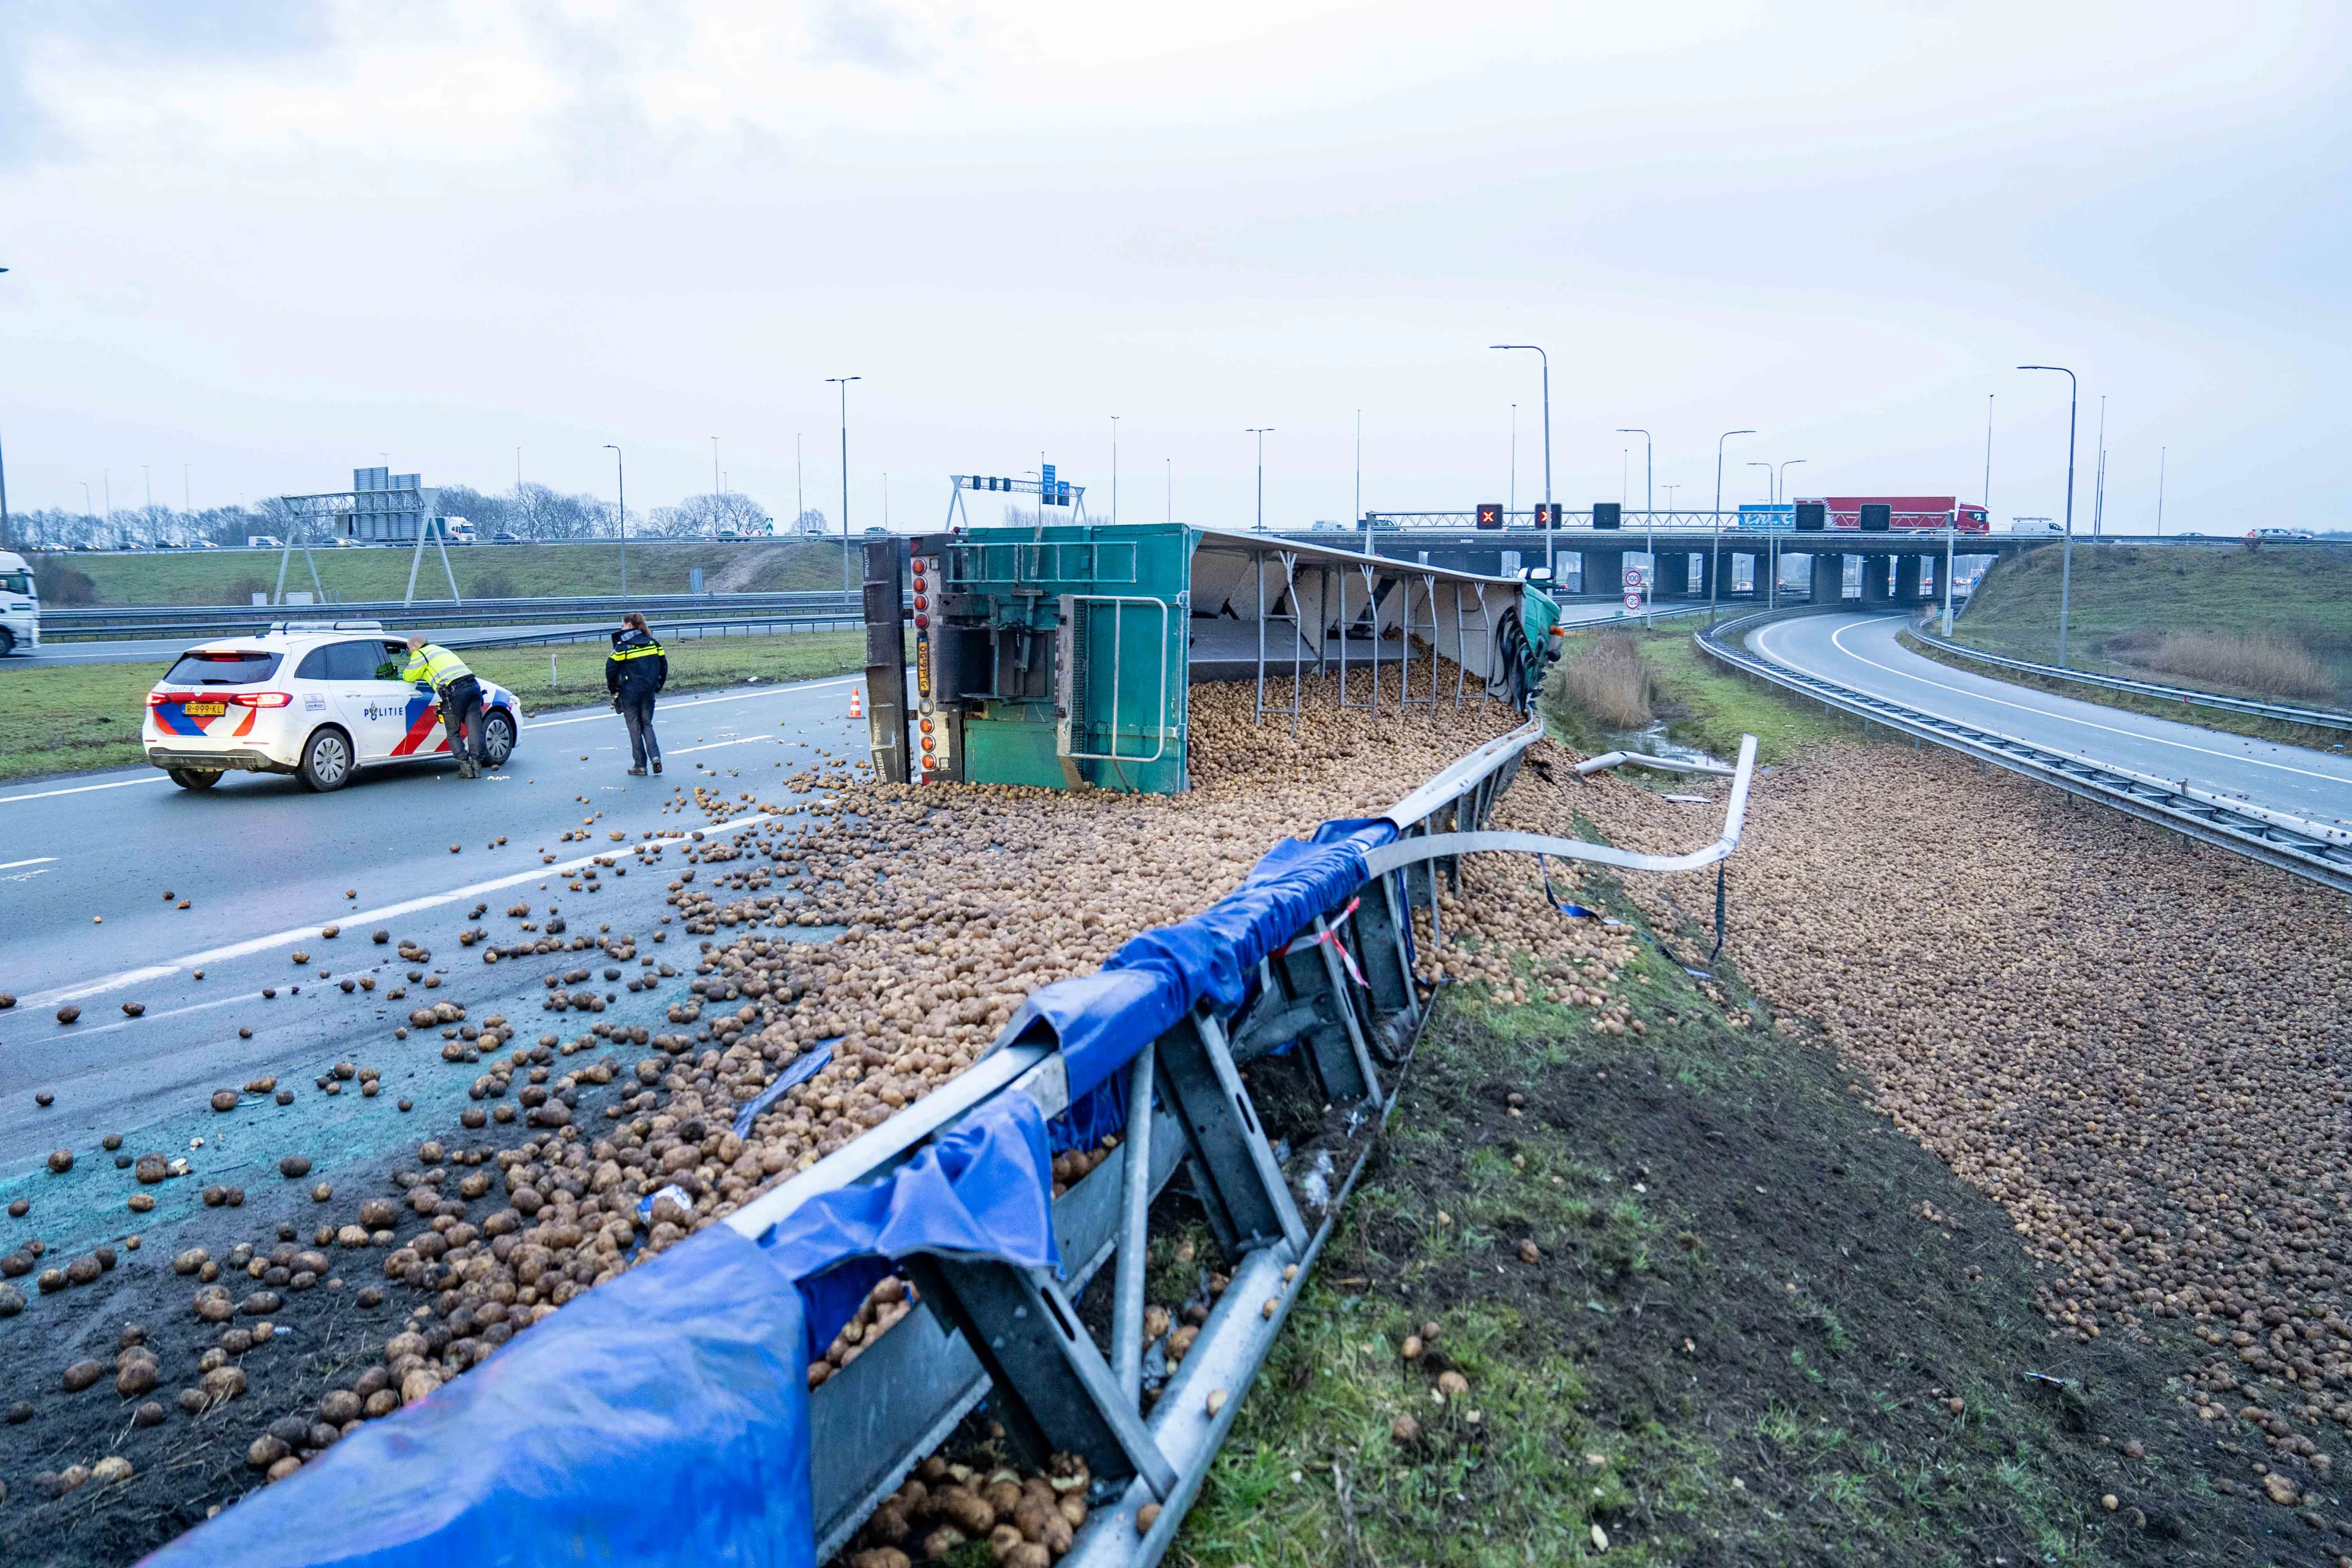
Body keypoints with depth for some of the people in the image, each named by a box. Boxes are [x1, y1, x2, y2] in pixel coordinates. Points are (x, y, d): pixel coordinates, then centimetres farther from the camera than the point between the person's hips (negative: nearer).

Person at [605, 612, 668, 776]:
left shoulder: (622, 646, -9)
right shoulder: (653, 643, 4)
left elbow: (611, 669, -11)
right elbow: (664, 665, 7)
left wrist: (613, 689, 3)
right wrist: (658, 686, 16)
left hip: (629, 693, -4)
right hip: (648, 692, 4)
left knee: (635, 728, 6)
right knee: (647, 724, 17)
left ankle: (640, 765, 9)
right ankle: (655, 756, -3)